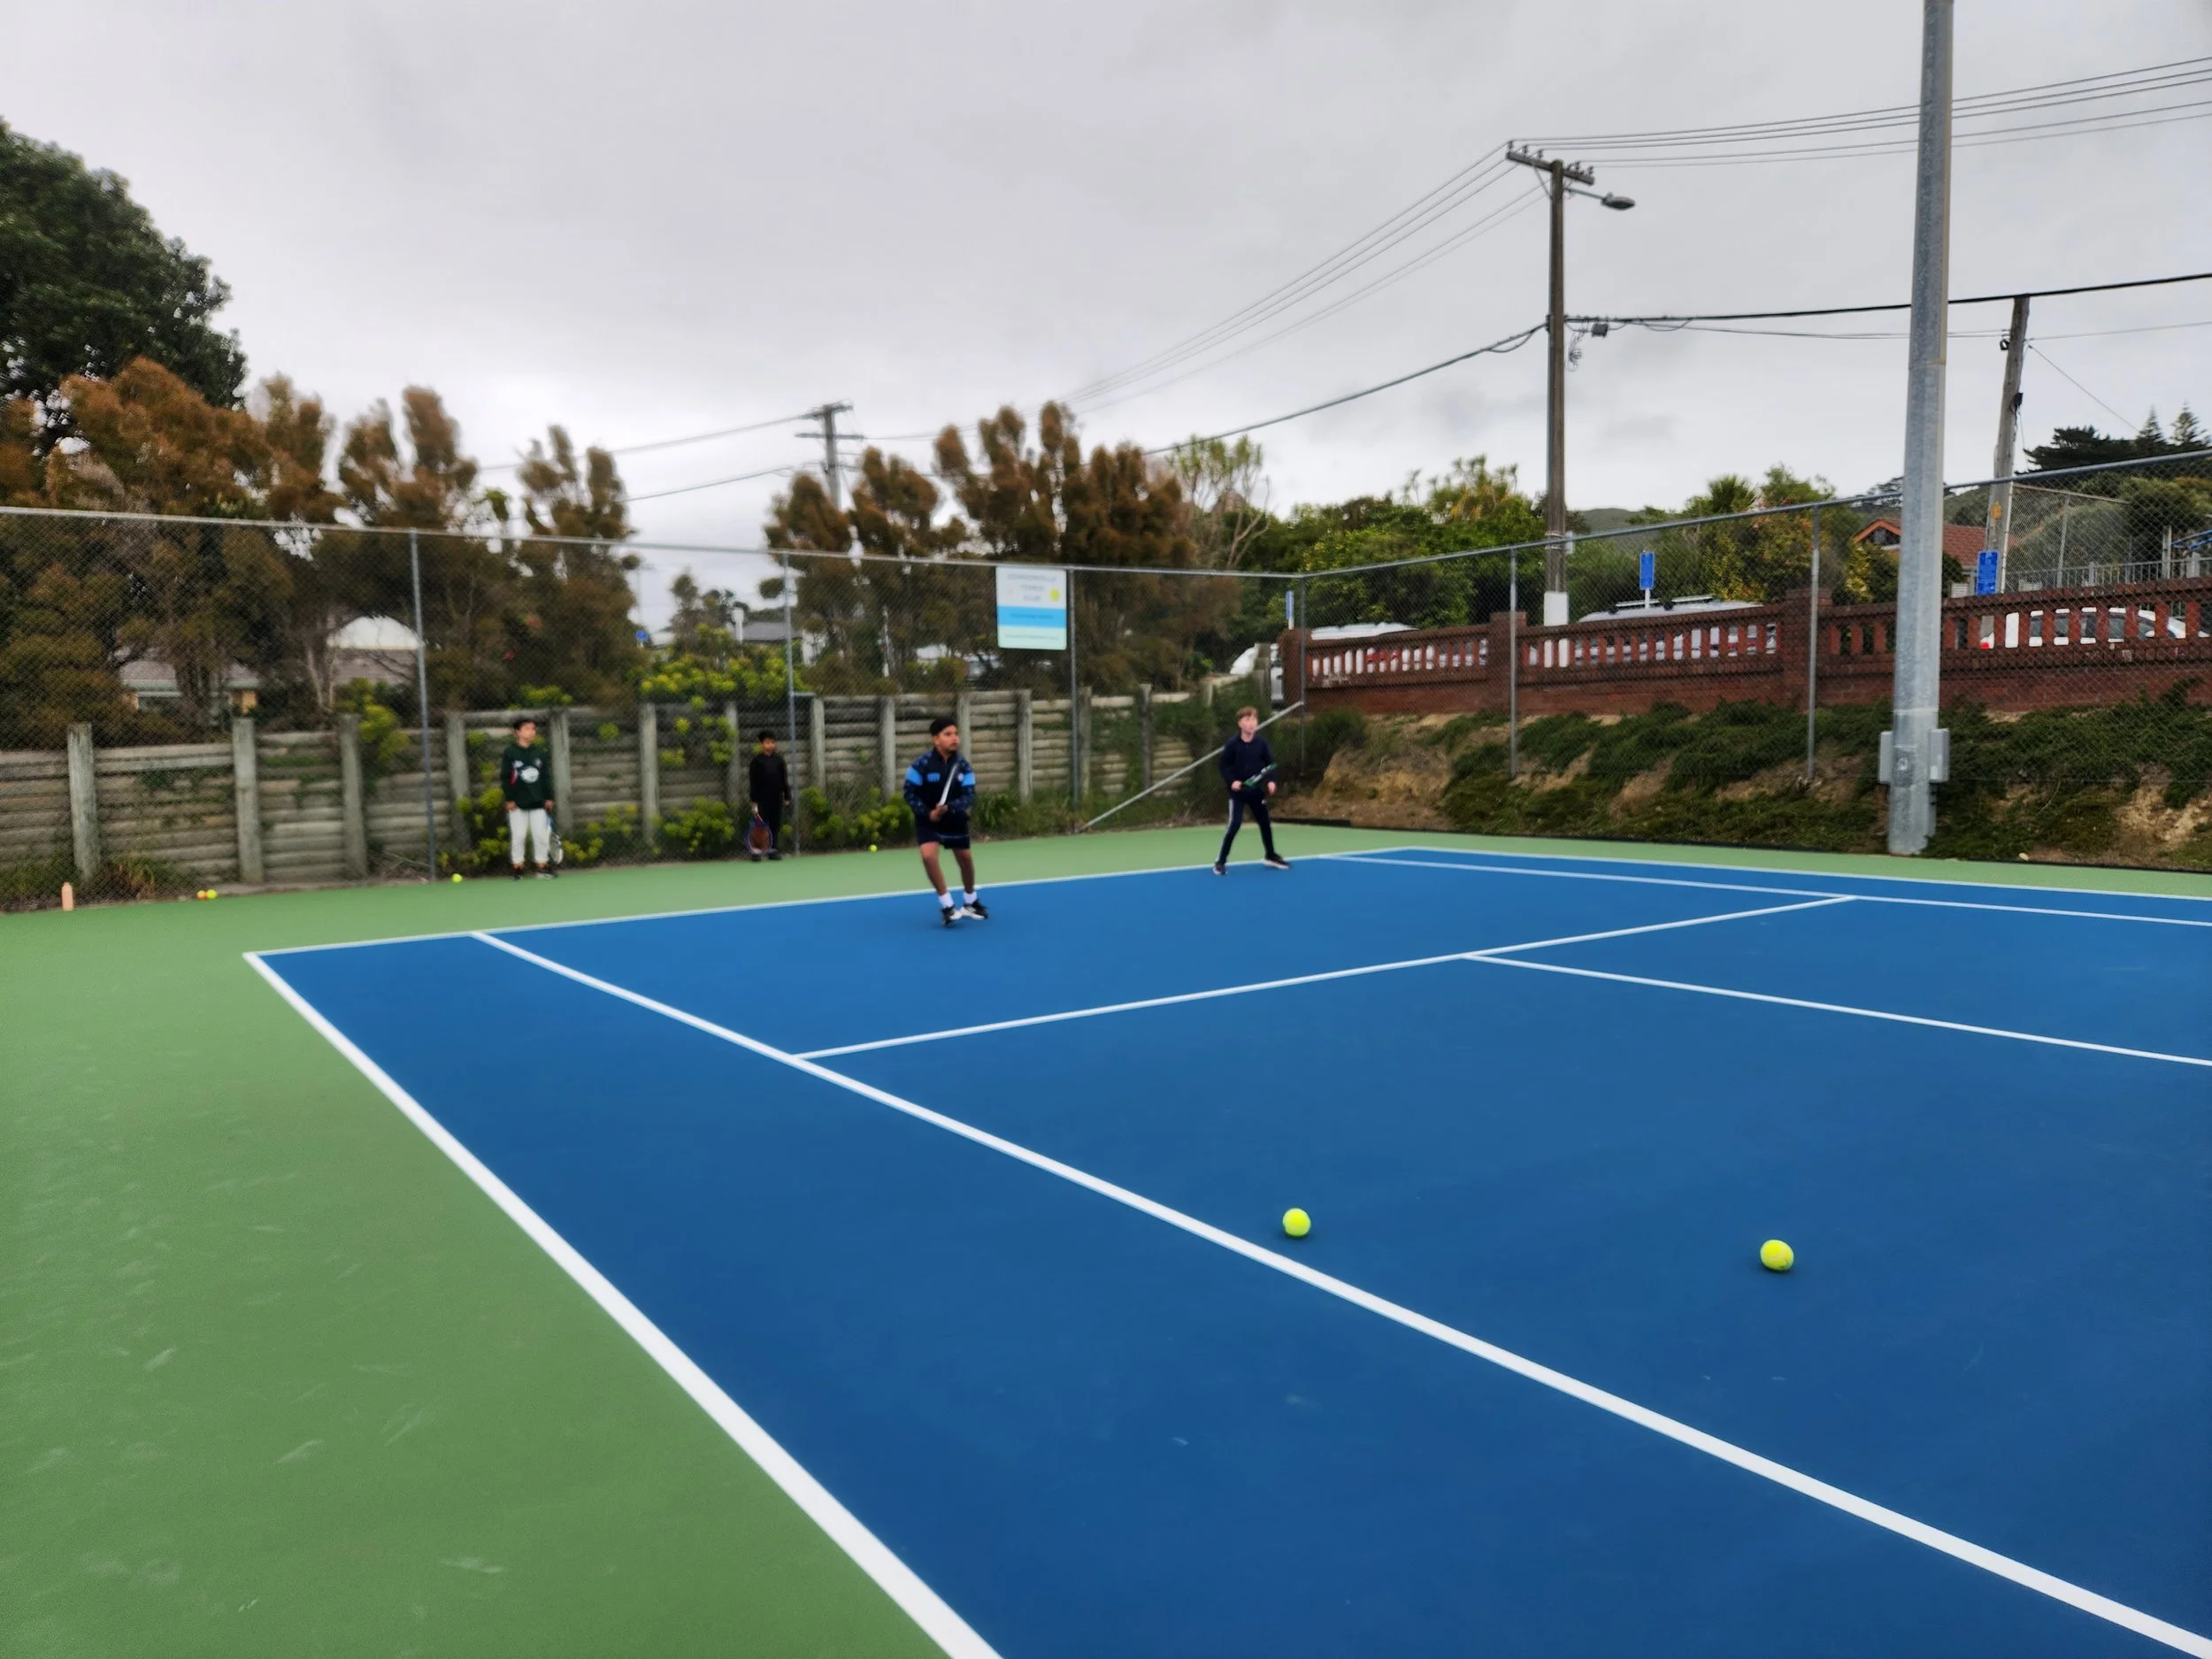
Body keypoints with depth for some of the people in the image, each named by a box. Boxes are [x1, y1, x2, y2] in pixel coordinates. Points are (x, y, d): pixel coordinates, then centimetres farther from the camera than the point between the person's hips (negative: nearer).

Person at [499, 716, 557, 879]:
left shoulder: (540, 753, 9)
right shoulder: (509, 753, -1)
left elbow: (546, 777, 12)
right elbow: (505, 778, -3)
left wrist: (548, 797, 8)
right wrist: (509, 799, -8)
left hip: (538, 802, 3)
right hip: (518, 804, -3)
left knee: (541, 835, 2)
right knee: (518, 835, 0)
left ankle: (543, 866, 10)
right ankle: (518, 867, 7)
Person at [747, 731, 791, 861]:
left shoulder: (779, 760, 9)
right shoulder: (757, 760, -1)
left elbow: (784, 779, 11)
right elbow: (753, 782, -3)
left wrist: (787, 796, 6)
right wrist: (754, 800, -7)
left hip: (777, 798, 3)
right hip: (762, 799, -3)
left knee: (776, 824, 5)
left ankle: (773, 850, 12)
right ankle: (756, 851, -1)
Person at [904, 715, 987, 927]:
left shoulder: (963, 765, -13)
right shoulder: (921, 763, -19)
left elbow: (970, 796, -15)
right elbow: (910, 794, -13)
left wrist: (949, 808, -32)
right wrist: (928, 813, -24)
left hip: (955, 819, 3)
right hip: (928, 819, -3)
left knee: (965, 858, 12)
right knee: (929, 855, -24)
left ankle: (970, 902, 37)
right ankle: (947, 905, -10)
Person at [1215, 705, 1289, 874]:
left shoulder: (1261, 742, -4)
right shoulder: (1232, 744, -13)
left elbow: (1270, 763, 4)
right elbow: (1224, 766, -7)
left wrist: (1271, 781, -10)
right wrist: (1232, 781, -22)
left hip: (1257, 790, 4)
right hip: (1238, 792, -4)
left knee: (1265, 823, 15)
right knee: (1234, 826, -13)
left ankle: (1271, 856, 35)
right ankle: (1221, 861, -2)